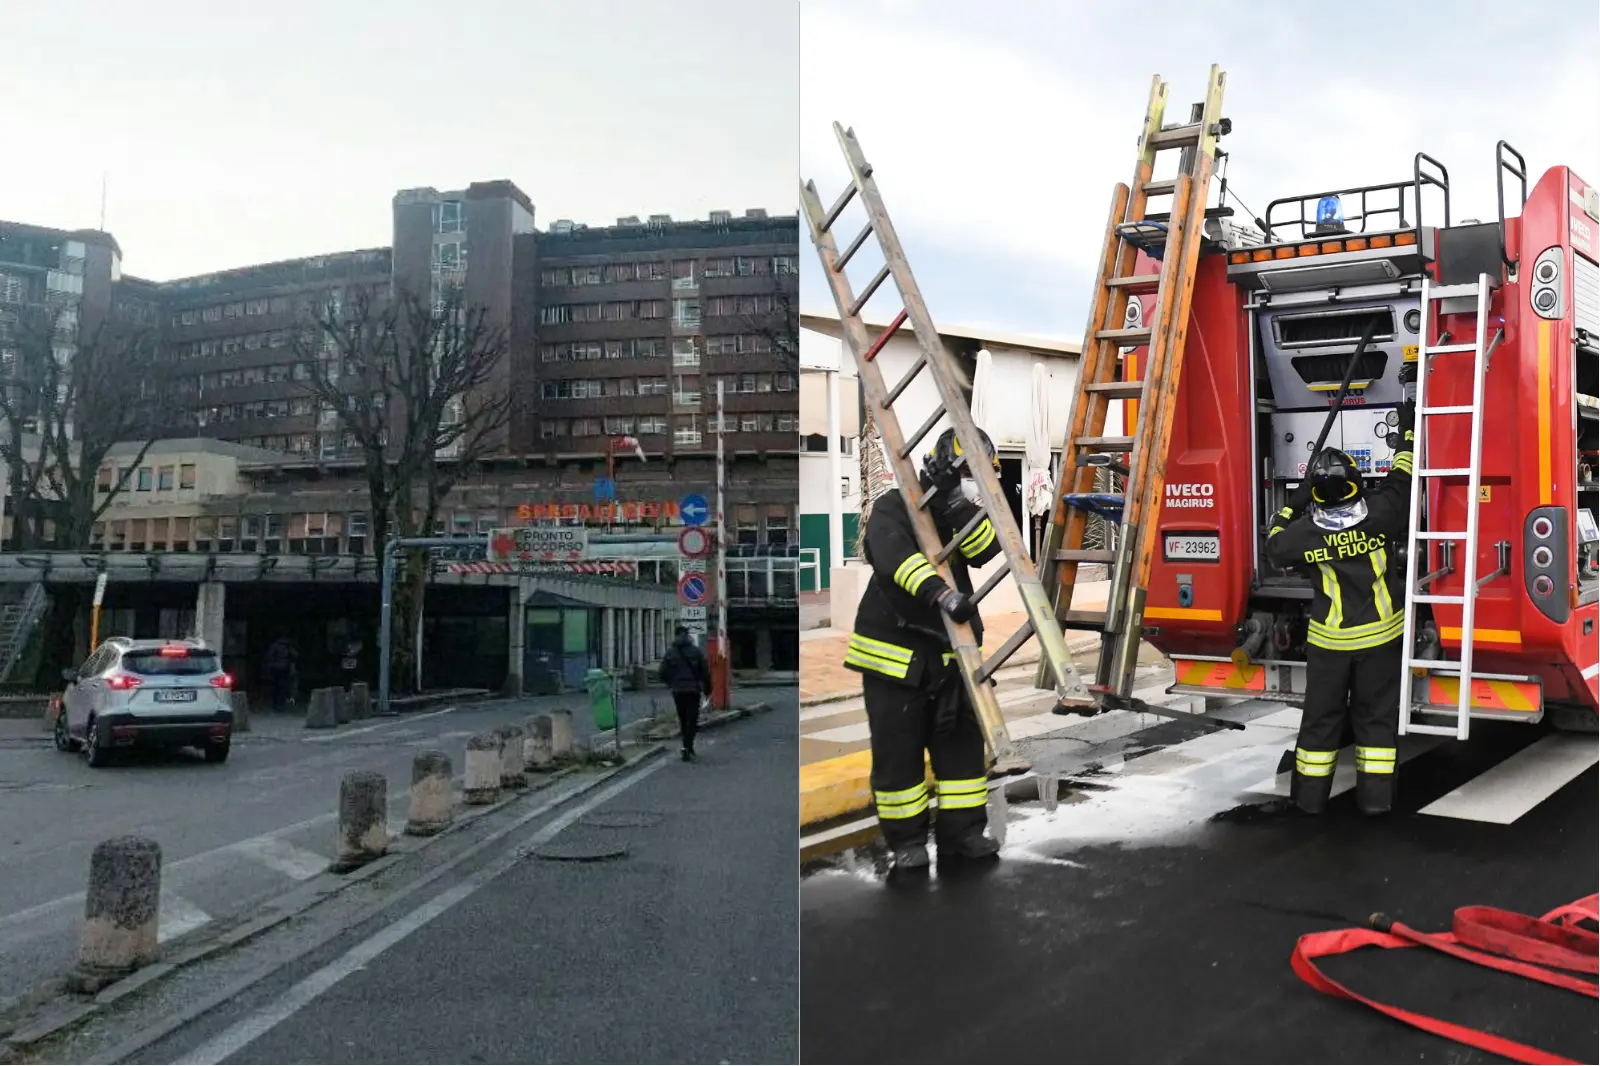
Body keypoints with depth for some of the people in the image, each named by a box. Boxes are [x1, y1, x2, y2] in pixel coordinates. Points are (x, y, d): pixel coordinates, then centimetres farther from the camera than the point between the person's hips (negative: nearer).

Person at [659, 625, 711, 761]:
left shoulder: (669, 653, 1)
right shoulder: (696, 651, -2)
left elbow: (663, 673, 0)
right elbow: (705, 671, -2)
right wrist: (707, 689, 8)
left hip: (677, 691, 2)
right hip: (693, 690, -2)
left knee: (683, 720, 14)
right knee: (692, 720, -1)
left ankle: (688, 748, 20)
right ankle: (688, 748, -15)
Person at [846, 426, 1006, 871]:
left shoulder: (963, 514, 8)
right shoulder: (894, 508, -12)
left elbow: (987, 549, -12)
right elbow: (893, 555, -33)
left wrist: (959, 508, -26)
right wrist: (940, 592, -47)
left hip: (947, 654, 6)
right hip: (893, 655, -6)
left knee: (962, 742, 9)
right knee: (899, 750, 2)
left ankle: (961, 830, 21)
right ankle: (907, 839, 15)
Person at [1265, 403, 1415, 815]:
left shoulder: (1306, 531, -14)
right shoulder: (1379, 514, -14)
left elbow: (1275, 545, 7)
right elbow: (1401, 480, 3)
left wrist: (1293, 503, 11)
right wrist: (1407, 431, 16)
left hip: (1329, 639, 0)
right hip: (1380, 635, 1)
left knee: (1321, 716, 10)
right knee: (1376, 715, 10)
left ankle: (1310, 794, 16)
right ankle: (1375, 795, 12)